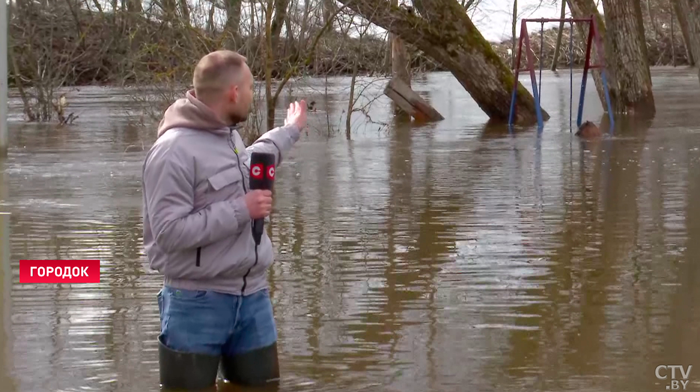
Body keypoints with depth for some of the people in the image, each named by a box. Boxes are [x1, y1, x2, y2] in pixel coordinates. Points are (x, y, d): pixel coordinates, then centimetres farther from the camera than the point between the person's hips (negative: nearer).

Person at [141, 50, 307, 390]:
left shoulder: (230, 136, 9)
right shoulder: (174, 150, -19)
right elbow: (170, 232, -25)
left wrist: (289, 131, 43)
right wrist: (241, 210, -21)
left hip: (252, 296, 8)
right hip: (198, 304, -8)